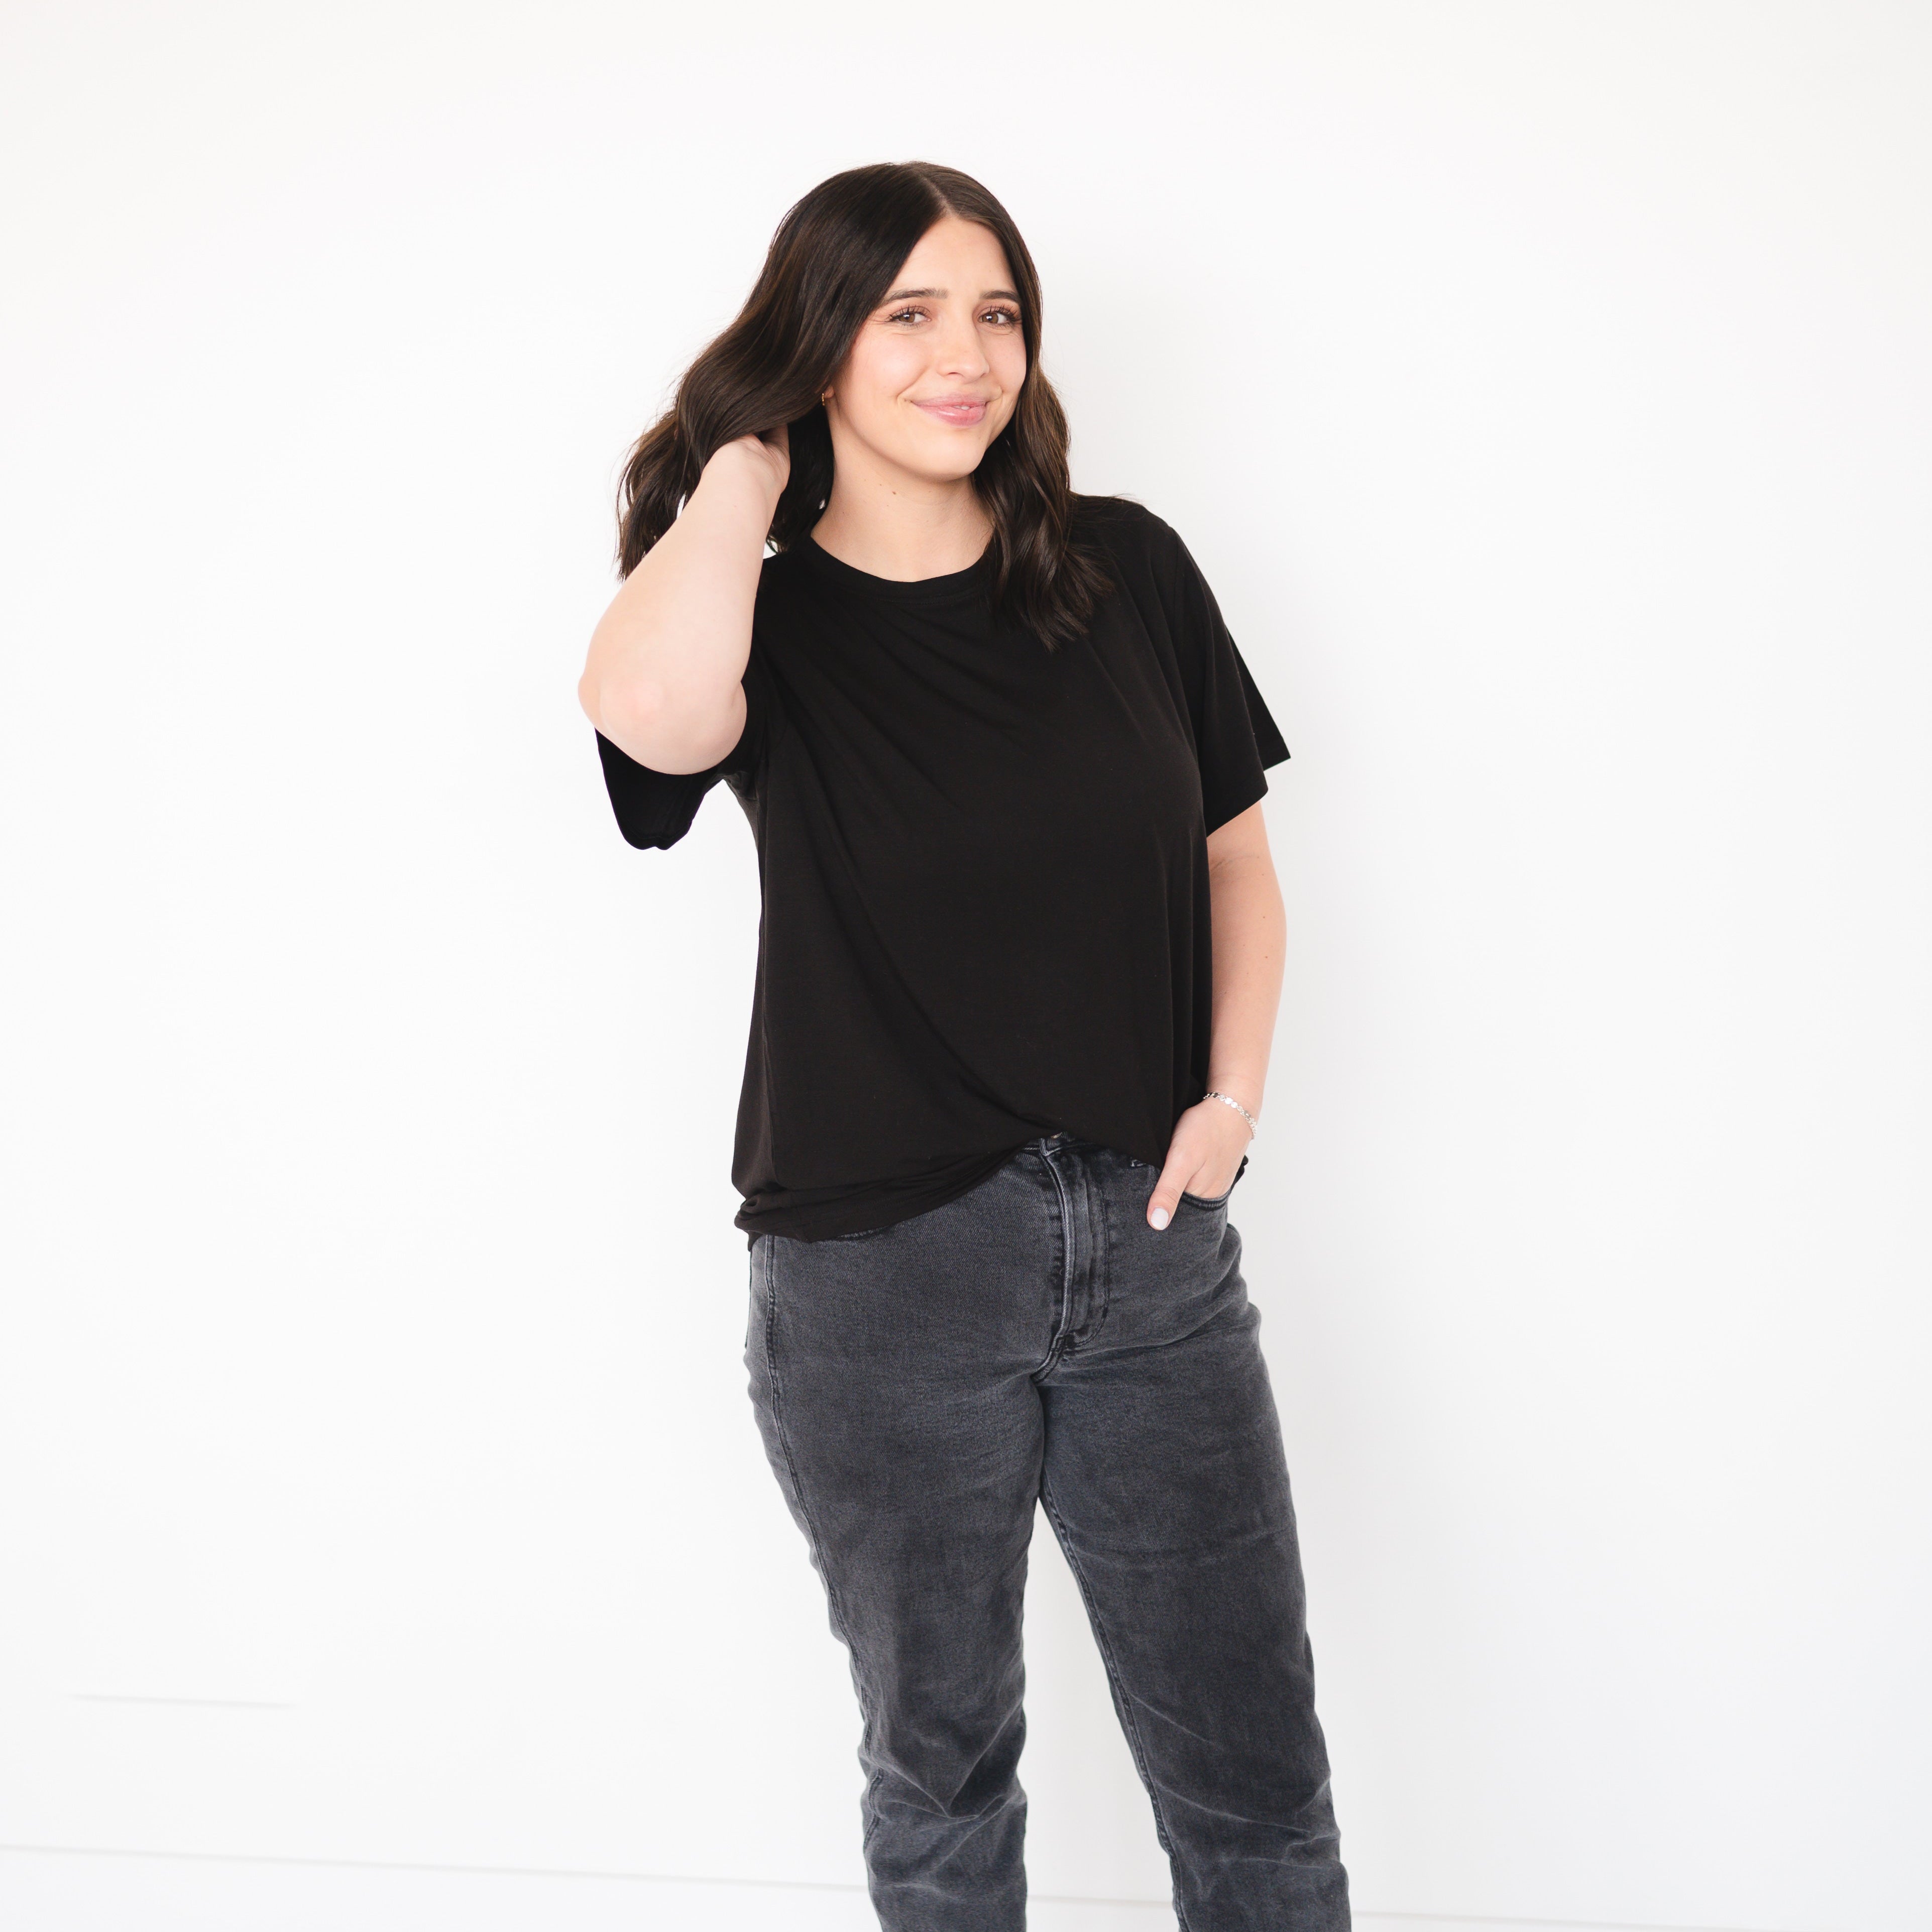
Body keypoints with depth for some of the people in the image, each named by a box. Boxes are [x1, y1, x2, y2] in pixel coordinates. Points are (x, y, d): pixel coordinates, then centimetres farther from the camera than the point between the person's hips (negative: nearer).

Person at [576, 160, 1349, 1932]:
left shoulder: (1125, 569, 2)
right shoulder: (762, 622, -6)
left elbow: (1234, 848, 12)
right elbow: (655, 713, -31)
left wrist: (1235, 1086, -3)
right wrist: (742, 467, -14)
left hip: (1153, 1243, 2)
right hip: (881, 1283, -2)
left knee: (1256, 1782, 12)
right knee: (941, 1759, 17)